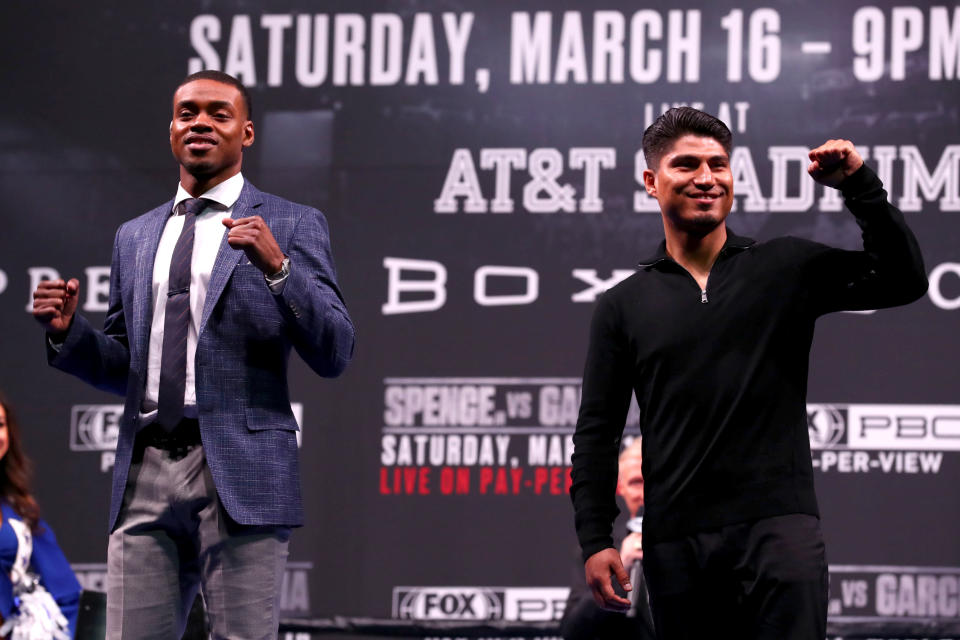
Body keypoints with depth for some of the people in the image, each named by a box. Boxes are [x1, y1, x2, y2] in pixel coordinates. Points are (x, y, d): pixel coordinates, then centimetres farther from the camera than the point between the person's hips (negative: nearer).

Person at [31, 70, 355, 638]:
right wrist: (68, 332, 4)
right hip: (146, 477, 4)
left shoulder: (292, 225, 5)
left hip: (239, 476, -4)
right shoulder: (134, 237, 20)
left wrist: (277, 266, -16)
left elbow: (335, 354, -3)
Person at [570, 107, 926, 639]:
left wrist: (860, 187, -6)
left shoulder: (787, 268, 9)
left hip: (777, 522, -1)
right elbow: (597, 431, 10)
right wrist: (594, 540, 1)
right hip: (675, 540, 2)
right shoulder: (624, 305, 11)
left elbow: (902, 281, 3)